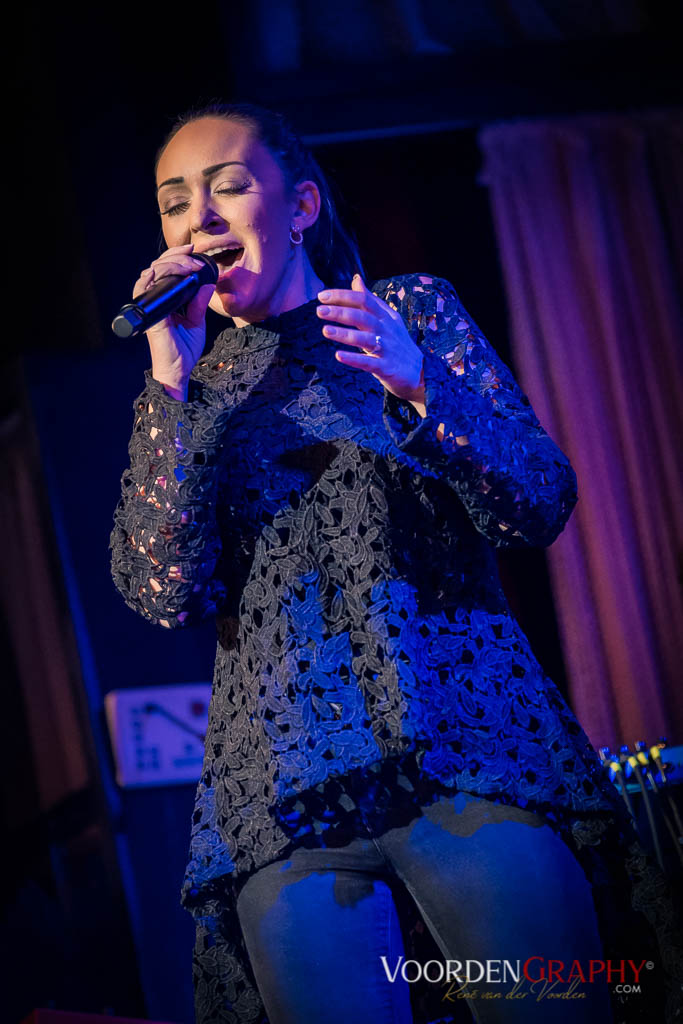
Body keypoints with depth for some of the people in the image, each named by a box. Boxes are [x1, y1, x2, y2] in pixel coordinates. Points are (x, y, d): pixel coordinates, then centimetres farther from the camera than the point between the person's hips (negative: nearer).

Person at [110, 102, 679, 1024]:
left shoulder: (414, 310, 10)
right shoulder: (185, 392, 15)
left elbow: (542, 508, 2)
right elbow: (164, 595, 1)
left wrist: (420, 382, -14)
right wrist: (174, 386, -5)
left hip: (465, 740, -1)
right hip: (284, 799, 1)